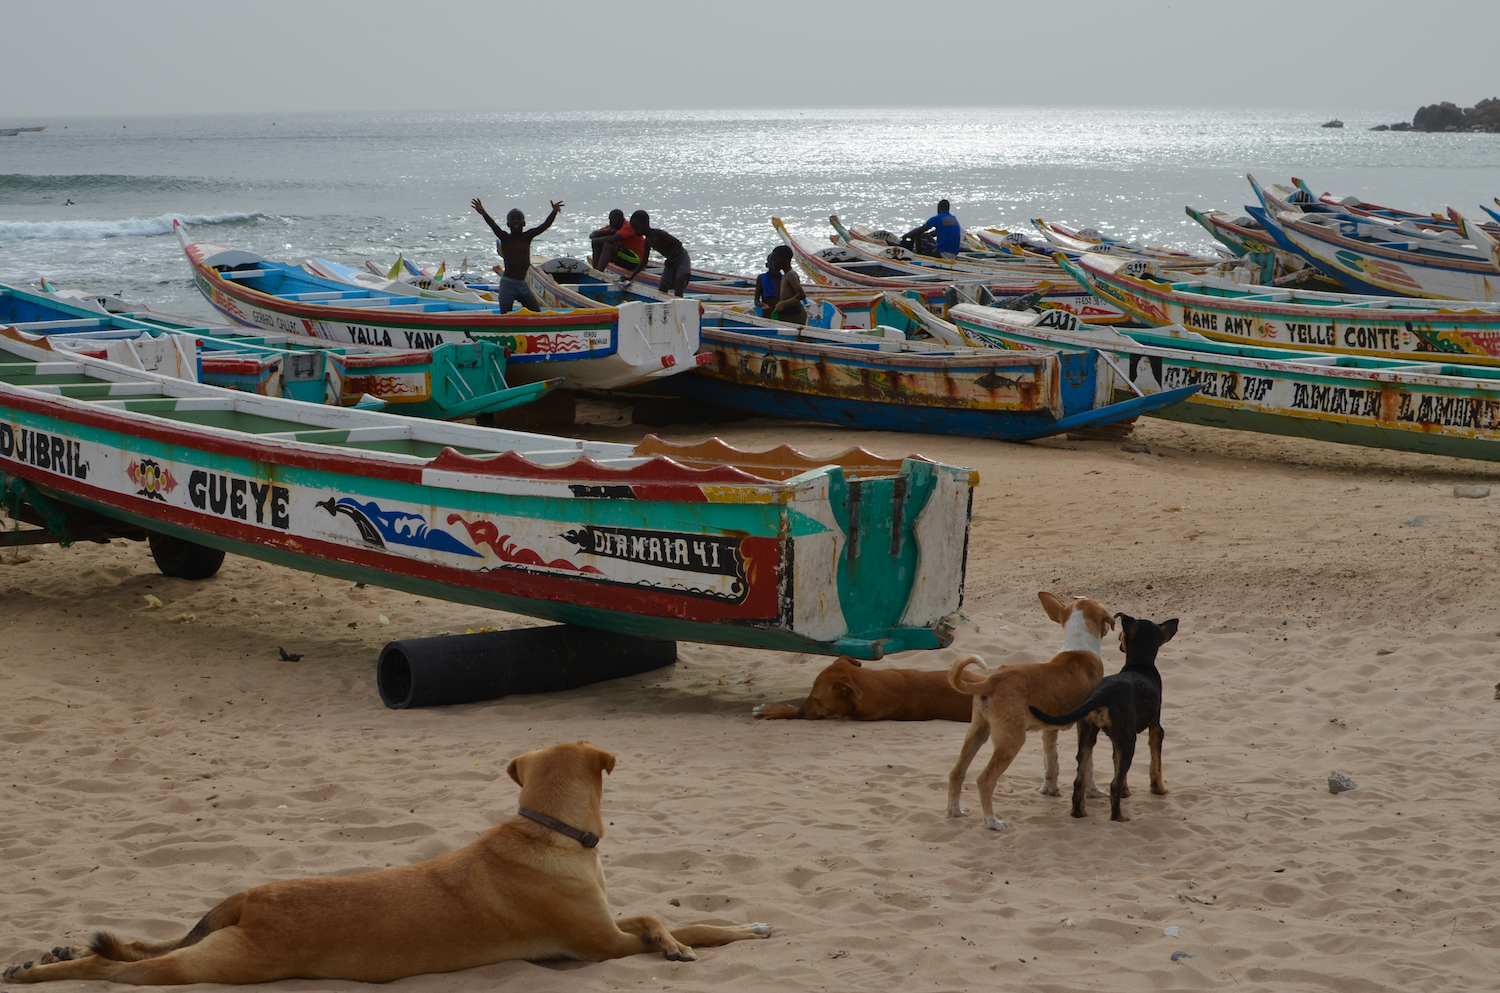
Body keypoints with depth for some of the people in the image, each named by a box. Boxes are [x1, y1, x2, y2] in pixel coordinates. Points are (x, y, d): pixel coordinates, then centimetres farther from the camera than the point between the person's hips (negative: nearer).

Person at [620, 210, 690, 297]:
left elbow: (678, 244, -25)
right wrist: (631, 277, 10)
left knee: (678, 293, -20)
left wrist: (669, 260, -21)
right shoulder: (648, 242, 4)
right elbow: (643, 262, 13)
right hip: (670, 264, 9)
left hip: (681, 259, -9)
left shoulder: (658, 233, -21)